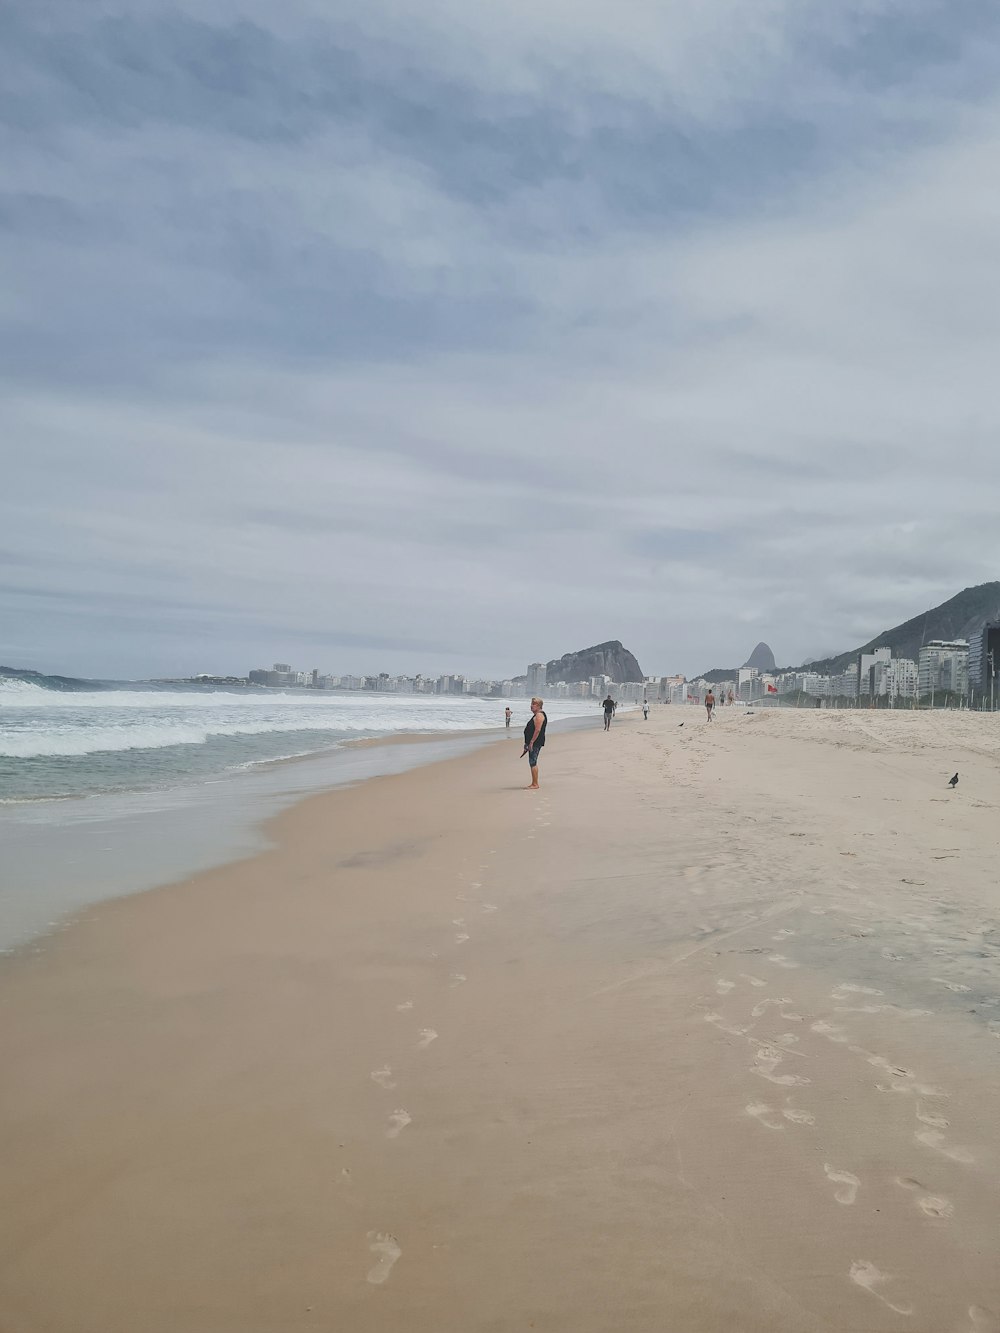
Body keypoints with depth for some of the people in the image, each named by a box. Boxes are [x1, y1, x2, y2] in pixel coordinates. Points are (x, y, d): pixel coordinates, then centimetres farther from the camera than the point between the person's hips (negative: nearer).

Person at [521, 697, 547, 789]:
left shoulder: (539, 715, -15)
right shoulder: (537, 715, 19)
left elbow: (537, 730, -23)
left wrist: (531, 742, -23)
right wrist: (528, 743, 24)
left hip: (535, 742, -11)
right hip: (533, 743, 11)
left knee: (533, 763, -9)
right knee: (533, 763, 13)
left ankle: (535, 785, -7)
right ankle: (534, 784, 19)